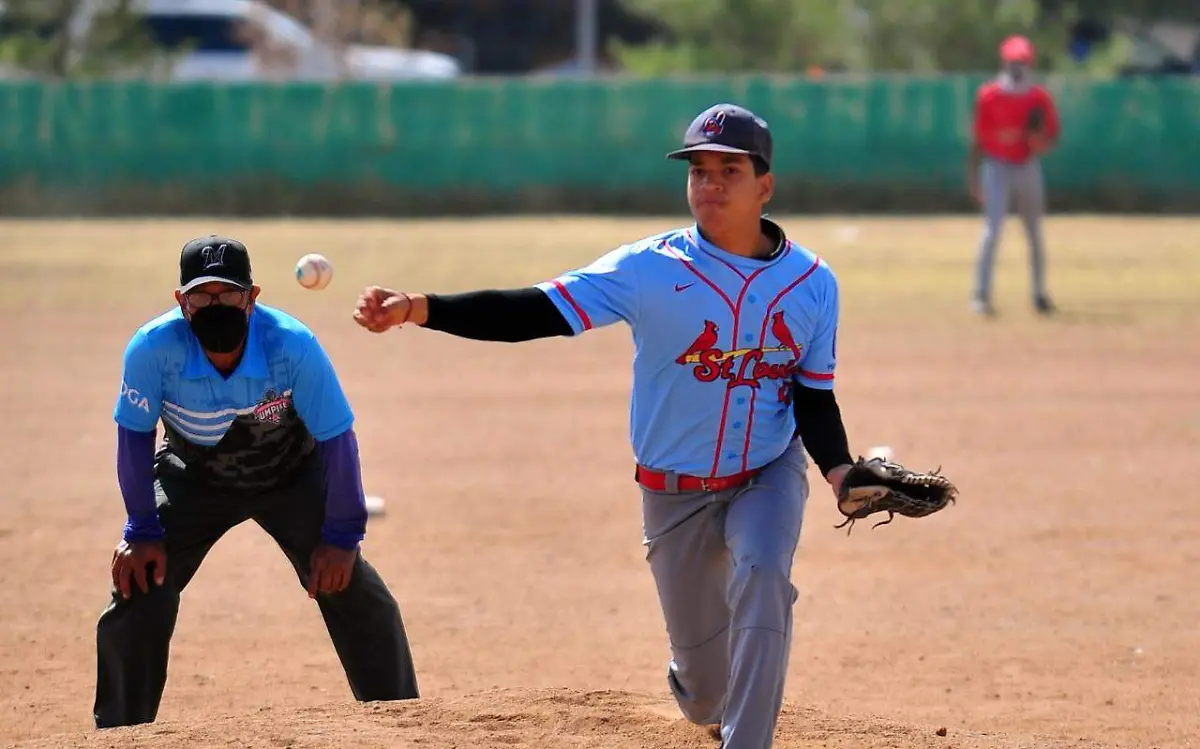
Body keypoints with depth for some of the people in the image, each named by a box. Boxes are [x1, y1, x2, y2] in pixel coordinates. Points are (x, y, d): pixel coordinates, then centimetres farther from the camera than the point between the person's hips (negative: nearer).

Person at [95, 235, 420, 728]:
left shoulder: (293, 345, -34)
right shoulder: (154, 348, -33)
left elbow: (335, 438, -22)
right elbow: (135, 433, -16)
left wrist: (341, 535, -19)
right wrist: (142, 531, -14)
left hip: (292, 478, 0)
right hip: (194, 480, 1)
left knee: (358, 600, -8)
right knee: (137, 593, -10)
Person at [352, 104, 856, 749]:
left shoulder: (813, 284, -9)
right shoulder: (651, 268, -17)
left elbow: (815, 399, -3)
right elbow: (537, 311, -26)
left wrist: (839, 469, -25)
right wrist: (420, 309, -40)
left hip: (769, 476, 0)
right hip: (674, 493, 0)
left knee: (761, 576, -32)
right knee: (704, 685, 9)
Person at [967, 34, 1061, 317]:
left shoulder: (1040, 98, -1)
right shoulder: (988, 96, -5)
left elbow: (1052, 139, 3)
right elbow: (978, 139, 0)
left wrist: (1040, 142, -20)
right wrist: (973, 175, -1)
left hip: (1028, 166, 3)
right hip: (996, 166, -3)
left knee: (1034, 233, 9)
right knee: (993, 226, -15)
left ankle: (1039, 293, 22)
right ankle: (981, 293, -16)